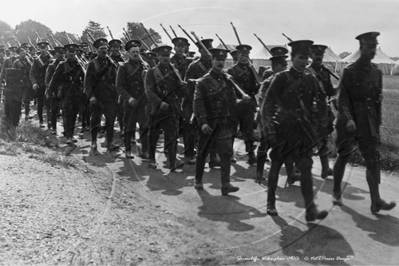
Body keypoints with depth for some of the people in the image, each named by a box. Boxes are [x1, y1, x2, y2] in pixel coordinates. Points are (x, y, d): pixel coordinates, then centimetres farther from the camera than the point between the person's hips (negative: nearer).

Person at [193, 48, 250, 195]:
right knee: (203, 153, 9)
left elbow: (232, 101, 14)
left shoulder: (228, 79, 10)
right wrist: (203, 122, -19)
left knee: (226, 153, -4)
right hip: (209, 124, -3)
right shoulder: (203, 81, -5)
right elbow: (198, 103, -10)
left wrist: (242, 100, -7)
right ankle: (198, 181, 27)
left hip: (225, 123, 3)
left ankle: (226, 185, -2)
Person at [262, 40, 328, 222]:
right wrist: (268, 127, -13)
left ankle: (311, 209, -7)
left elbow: (314, 105, 18)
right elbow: (268, 103, -7)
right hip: (283, 129, -3)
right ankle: (271, 203, 24)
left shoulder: (311, 80, 9)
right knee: (276, 166, 8)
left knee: (306, 167, -6)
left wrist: (313, 125, 13)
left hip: (303, 130, 3)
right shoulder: (281, 78, -5)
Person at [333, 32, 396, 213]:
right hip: (349, 121, -4)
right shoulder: (349, 71, -8)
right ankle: (336, 192, 26)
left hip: (369, 123, 4)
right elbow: (342, 98, -15)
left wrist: (377, 123, 13)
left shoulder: (376, 72, 8)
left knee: (373, 159, -2)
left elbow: (378, 100, 14)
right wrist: (348, 119, -29)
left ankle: (376, 201, -2)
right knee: (344, 156, 8)